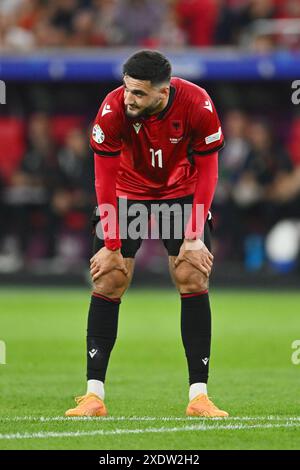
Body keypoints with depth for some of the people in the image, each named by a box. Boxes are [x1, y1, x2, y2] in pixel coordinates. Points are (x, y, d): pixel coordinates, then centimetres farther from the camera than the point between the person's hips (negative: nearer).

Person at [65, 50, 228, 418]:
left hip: (181, 192, 0)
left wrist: (194, 237, -18)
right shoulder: (113, 109, -28)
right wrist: (111, 245, -21)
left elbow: (206, 172, -15)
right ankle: (94, 394, -5)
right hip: (127, 192, 0)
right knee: (108, 282, -9)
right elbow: (105, 178, -19)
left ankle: (199, 396, -6)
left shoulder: (197, 105, -27)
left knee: (193, 281, -9)